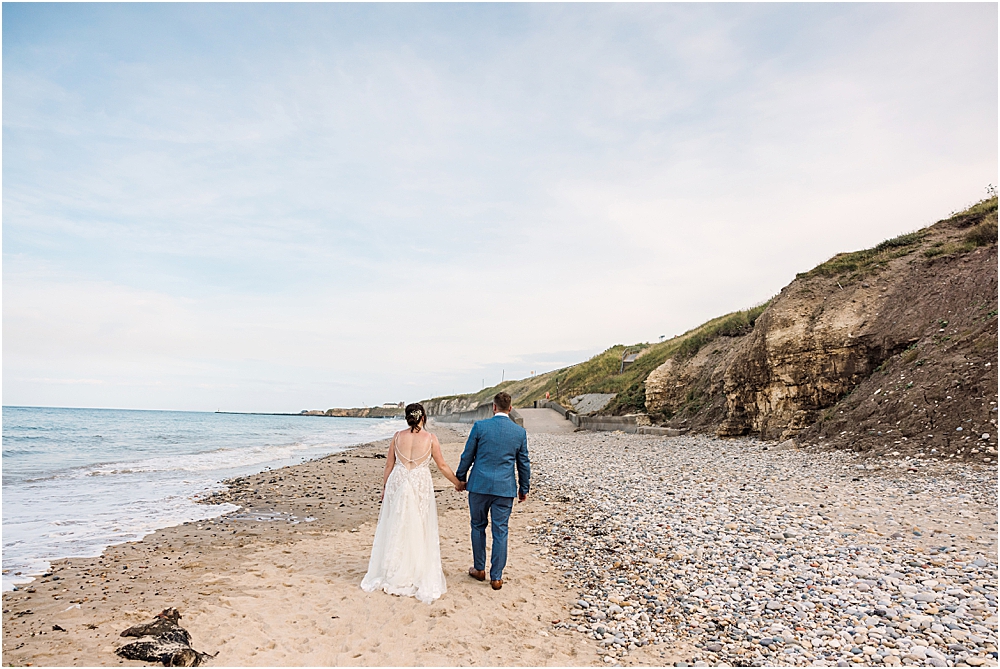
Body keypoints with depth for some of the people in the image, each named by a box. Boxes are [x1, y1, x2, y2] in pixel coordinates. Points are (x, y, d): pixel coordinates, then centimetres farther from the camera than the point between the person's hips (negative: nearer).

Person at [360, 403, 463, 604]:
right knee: (419, 532, 8)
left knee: (394, 531, 13)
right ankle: (420, 577, 16)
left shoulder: (398, 436, -1)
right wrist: (457, 483, 14)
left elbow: (389, 466, 4)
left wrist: (384, 487, 16)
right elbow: (442, 465, 1)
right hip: (420, 488, -2)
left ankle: (391, 575, 24)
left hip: (397, 485, 2)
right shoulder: (430, 438, -6)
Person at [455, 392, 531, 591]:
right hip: (505, 488, 1)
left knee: (478, 526, 16)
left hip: (479, 485, -1)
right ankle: (496, 577, 13)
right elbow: (523, 463, 6)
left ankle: (479, 569, 27)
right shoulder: (520, 432, -1)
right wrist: (524, 488, 18)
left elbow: (467, 456, -1)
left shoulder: (480, 426, -7)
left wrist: (460, 478, 13)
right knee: (500, 532, 7)